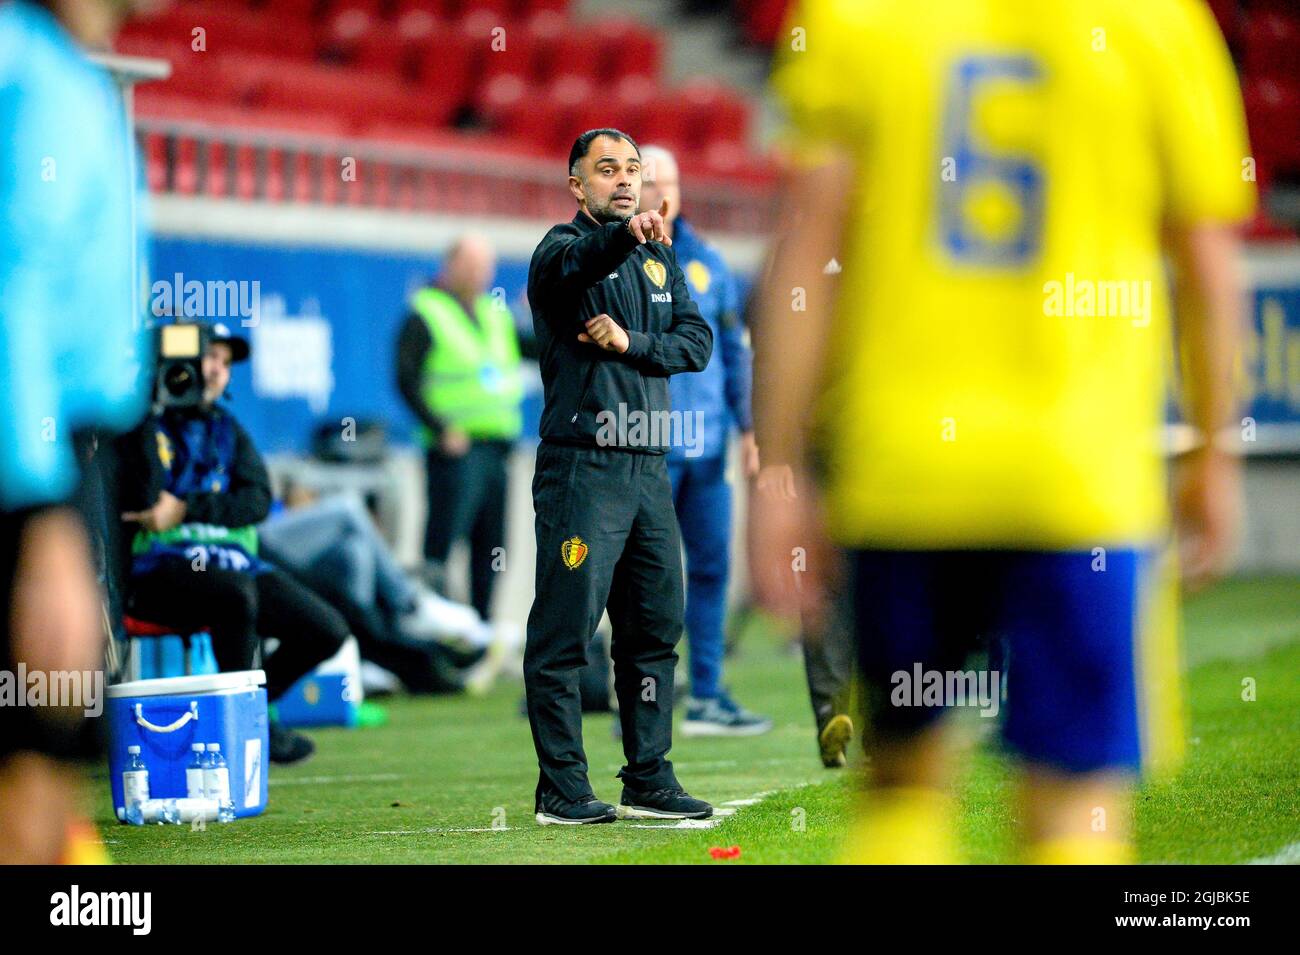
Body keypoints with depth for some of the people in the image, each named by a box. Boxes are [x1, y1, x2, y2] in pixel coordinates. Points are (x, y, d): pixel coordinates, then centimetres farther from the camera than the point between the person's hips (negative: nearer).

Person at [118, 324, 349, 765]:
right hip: (162, 566, -6)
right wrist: (152, 413, -11)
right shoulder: (144, 426, 3)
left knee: (328, 630, -11)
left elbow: (258, 502, 4)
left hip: (233, 558, 6)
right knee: (237, 591, -38)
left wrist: (187, 509, -11)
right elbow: (146, 500, -14)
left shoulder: (228, 429, 20)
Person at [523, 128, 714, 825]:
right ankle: (561, 789, -3)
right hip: (582, 466, -7)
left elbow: (698, 341, 7)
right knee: (564, 631, -6)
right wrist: (624, 235, -50)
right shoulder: (565, 247, -3)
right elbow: (571, 265, -29)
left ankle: (649, 781, 18)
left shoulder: (659, 259, 17)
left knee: (656, 628, 10)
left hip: (648, 469, 7)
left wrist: (630, 342, -11)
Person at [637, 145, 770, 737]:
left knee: (711, 566, 6)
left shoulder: (706, 262, 13)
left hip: (705, 443, 5)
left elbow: (734, 348, 15)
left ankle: (707, 698, 12)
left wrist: (747, 426, 10)